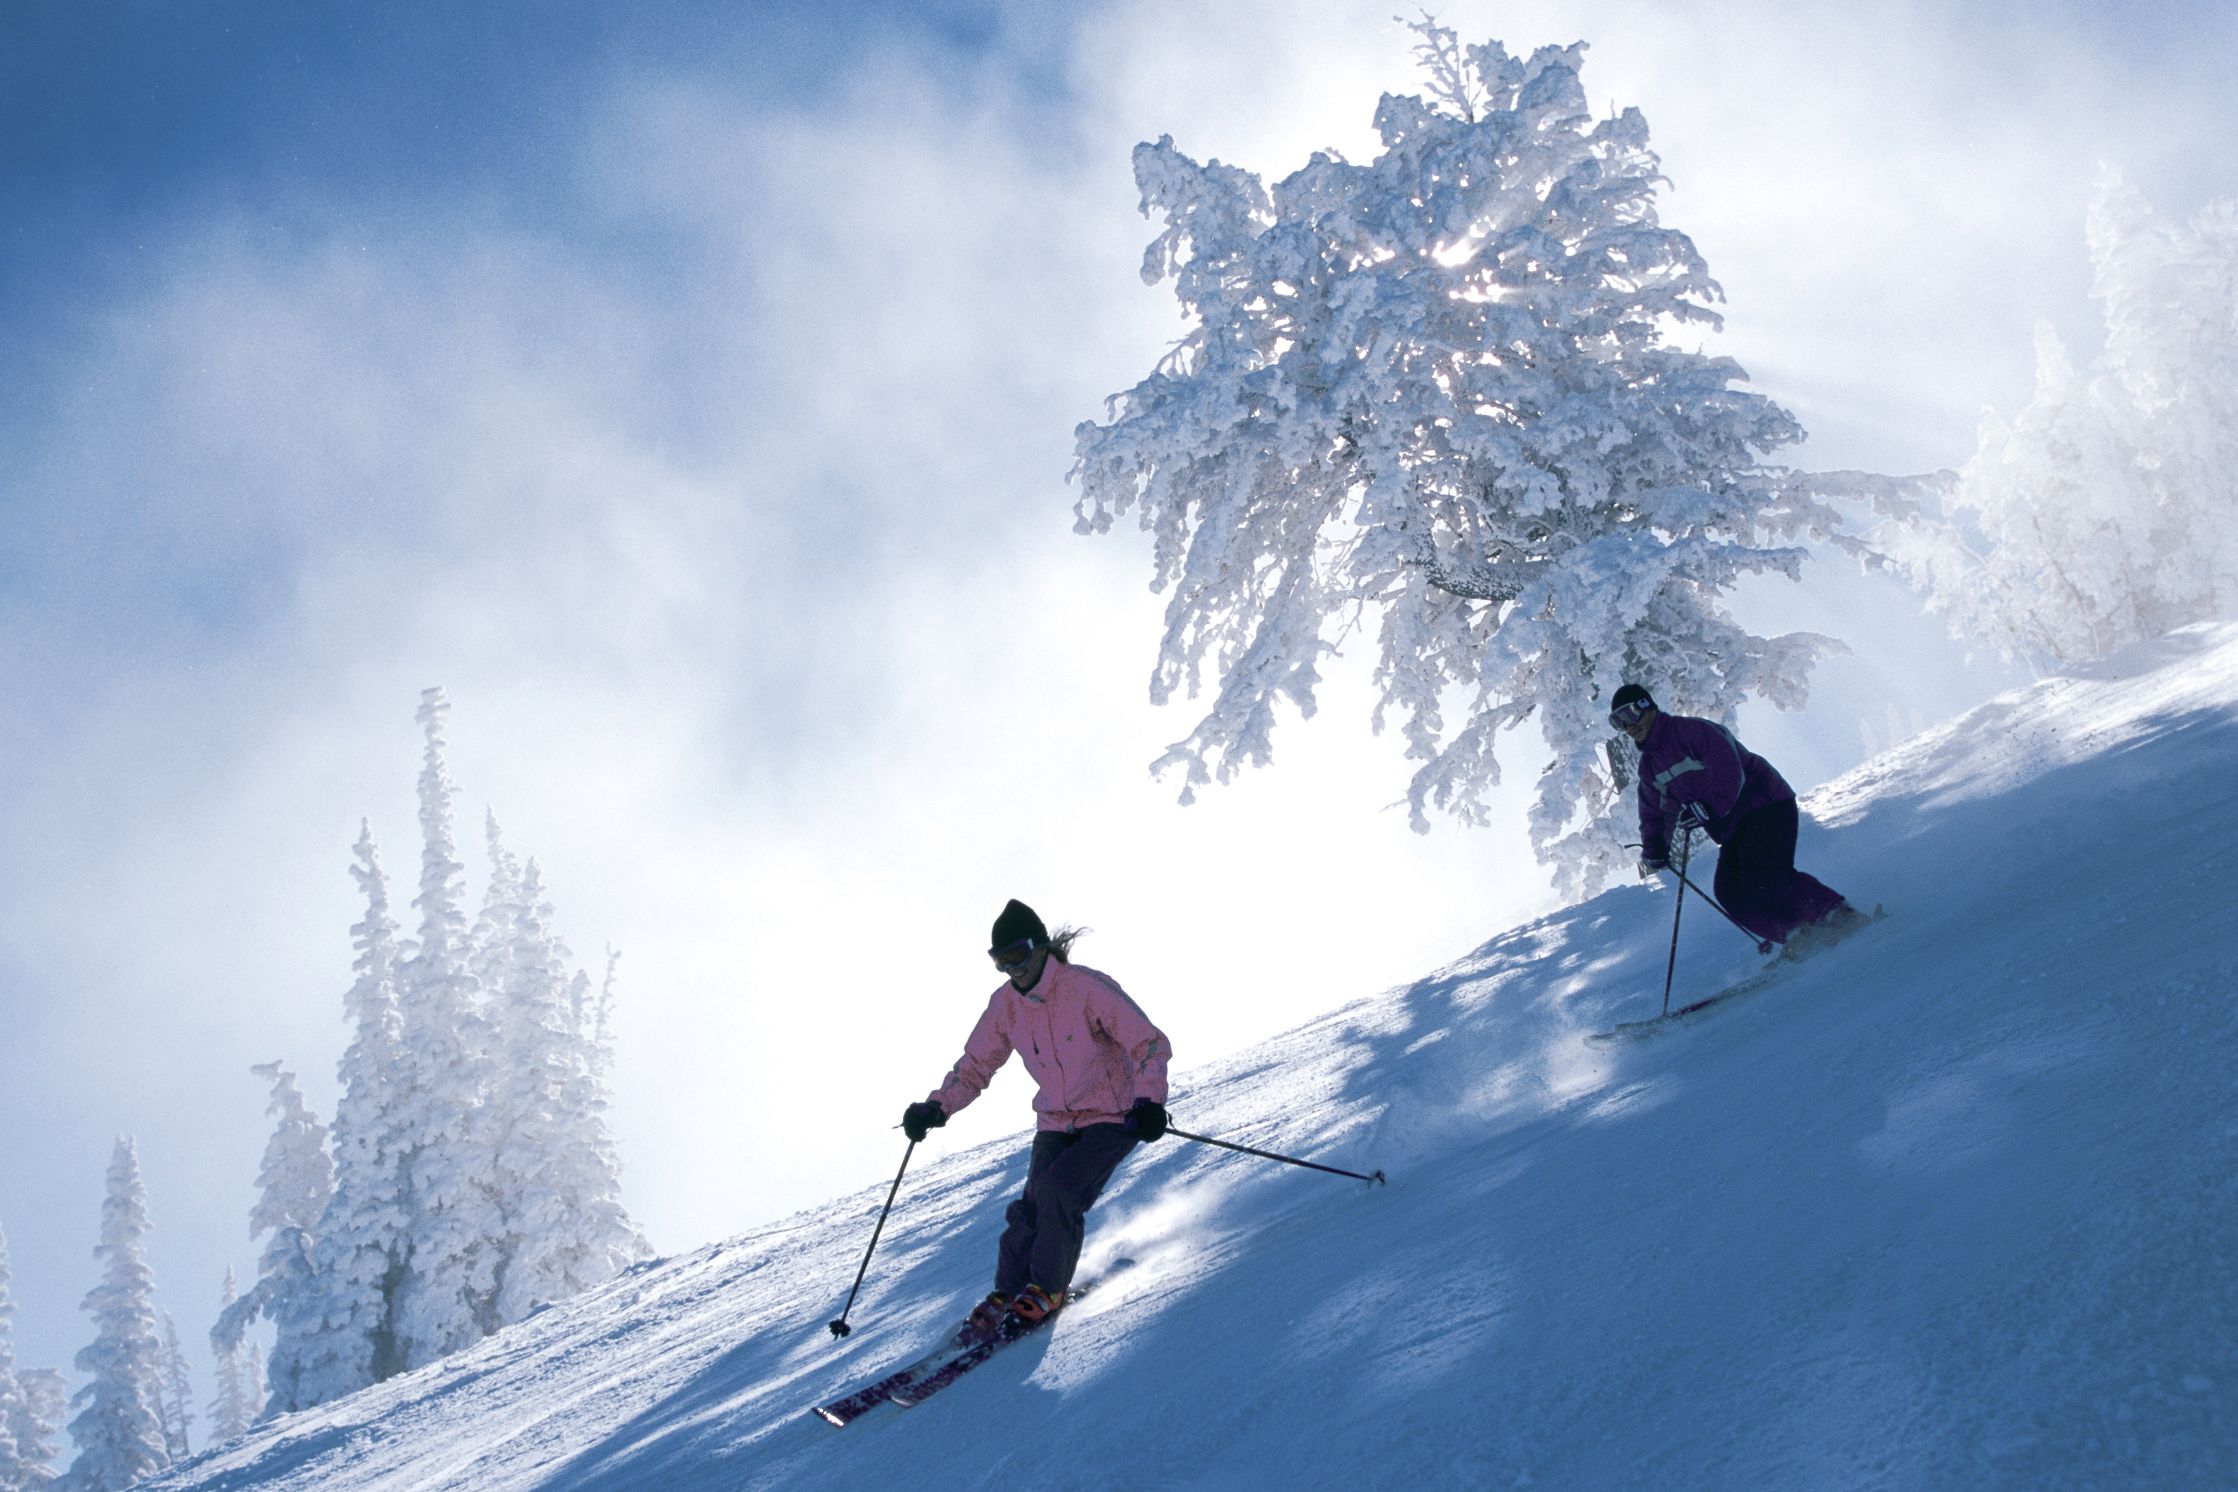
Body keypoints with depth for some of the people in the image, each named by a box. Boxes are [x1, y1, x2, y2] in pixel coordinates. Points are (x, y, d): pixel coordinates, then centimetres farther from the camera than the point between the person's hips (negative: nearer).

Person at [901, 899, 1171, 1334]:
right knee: (1033, 1205, -12)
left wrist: (1149, 1100, -35)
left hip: (1113, 1117, -5)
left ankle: (1048, 1289, -6)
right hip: (1057, 1121, 5)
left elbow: (1150, 1044, -20)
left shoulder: (1088, 989, -20)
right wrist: (937, 1108, -6)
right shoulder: (1006, 1004, -3)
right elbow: (975, 1065, 8)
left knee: (1060, 1189, -23)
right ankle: (1007, 1293, 5)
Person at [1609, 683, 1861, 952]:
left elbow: (1730, 772, -23)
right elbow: (1654, 812, 23)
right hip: (1732, 827, 9)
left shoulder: (1691, 730, -14)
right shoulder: (1648, 766, 13)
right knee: (1729, 892, -8)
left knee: (1765, 881, -25)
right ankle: (1800, 933, -8)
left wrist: (1708, 808, -34)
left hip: (1767, 806, -9)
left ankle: (1841, 915, -18)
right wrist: (1653, 852, 11)